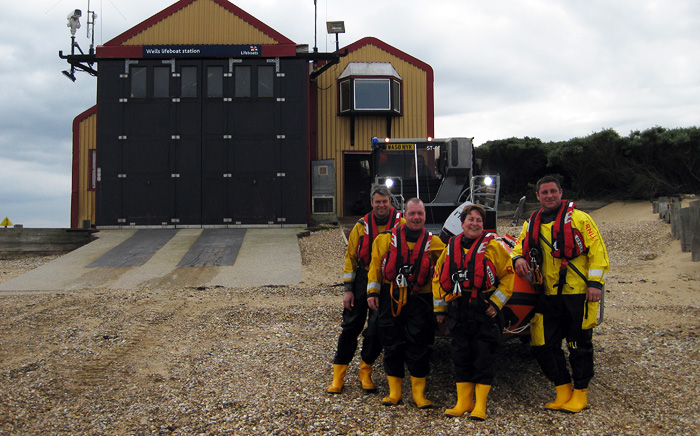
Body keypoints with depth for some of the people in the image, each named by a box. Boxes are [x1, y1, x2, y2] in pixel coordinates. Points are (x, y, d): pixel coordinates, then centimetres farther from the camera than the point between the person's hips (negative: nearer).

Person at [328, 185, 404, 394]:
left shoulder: (401, 224, -4)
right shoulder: (362, 226, 2)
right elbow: (351, 257, 5)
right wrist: (348, 289, 0)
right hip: (363, 278, 1)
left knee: (377, 331, 3)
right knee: (350, 327, 2)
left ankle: (365, 372, 23)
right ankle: (338, 376, 11)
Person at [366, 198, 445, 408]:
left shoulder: (433, 243, 4)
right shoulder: (387, 239, 4)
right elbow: (376, 265, 6)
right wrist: (372, 291, 0)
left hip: (419, 300, -1)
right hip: (390, 299, 1)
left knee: (418, 347, 0)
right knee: (392, 345, 6)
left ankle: (418, 392, 13)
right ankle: (394, 390, 18)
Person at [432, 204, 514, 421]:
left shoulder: (493, 246, -1)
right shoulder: (451, 247, 11)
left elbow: (507, 276, -1)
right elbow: (439, 277, 17)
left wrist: (496, 304, -9)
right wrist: (440, 307, 15)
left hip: (484, 312, -4)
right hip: (459, 311, 4)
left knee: (483, 357, 0)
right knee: (461, 356, 8)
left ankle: (480, 405, 9)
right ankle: (464, 402, 18)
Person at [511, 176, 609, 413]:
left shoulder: (578, 218, -2)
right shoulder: (532, 223, 13)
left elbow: (598, 251, -5)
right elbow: (520, 246, 22)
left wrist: (595, 282, -13)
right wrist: (518, 258, -2)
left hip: (578, 293, -5)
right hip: (549, 296, 5)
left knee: (579, 344, 2)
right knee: (543, 344, 5)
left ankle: (580, 393, 17)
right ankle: (563, 390, 20)